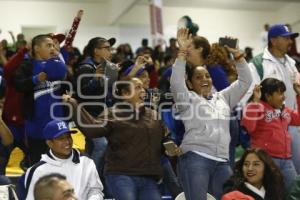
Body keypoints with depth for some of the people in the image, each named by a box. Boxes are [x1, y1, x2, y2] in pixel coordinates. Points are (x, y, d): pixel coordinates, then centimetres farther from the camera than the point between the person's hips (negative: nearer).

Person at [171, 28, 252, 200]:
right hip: (195, 159, -5)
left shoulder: (223, 98, 25)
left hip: (222, 162, 5)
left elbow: (245, 81, 21)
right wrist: (183, 52, -10)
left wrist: (237, 54, 12)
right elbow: (176, 83, -9)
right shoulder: (188, 99, 10)